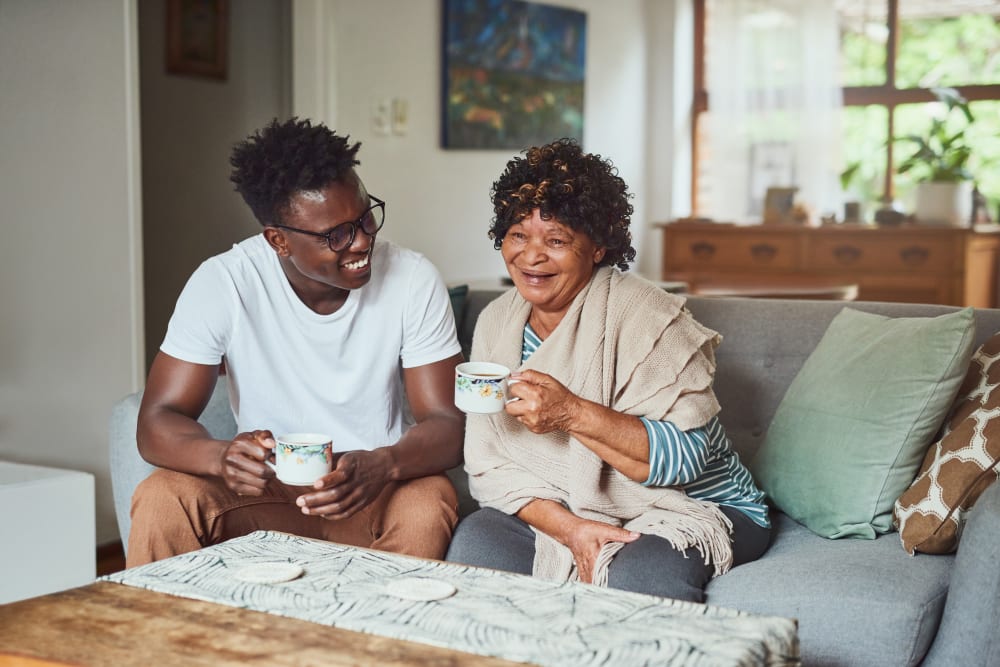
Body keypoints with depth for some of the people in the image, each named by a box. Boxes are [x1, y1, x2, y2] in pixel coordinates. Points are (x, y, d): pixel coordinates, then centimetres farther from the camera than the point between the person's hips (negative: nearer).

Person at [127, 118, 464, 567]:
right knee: (160, 499, -26)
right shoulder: (223, 284, -13)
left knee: (429, 502, -31)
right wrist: (223, 456, -37)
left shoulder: (412, 280, -12)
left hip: (374, 494, 0)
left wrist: (382, 466, -36)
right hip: (264, 490, 0)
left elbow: (447, 424, -13)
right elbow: (157, 422, -13)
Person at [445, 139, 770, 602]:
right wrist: (571, 529, -21)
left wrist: (572, 413, -34)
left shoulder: (646, 316, -16)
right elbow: (491, 465, -4)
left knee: (638, 577, -35)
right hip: (558, 511, 5)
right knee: (474, 541, -22)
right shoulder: (496, 323, 2)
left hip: (693, 508, -4)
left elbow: (683, 457, -23)